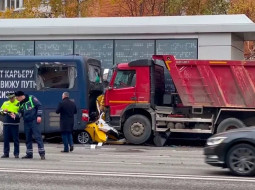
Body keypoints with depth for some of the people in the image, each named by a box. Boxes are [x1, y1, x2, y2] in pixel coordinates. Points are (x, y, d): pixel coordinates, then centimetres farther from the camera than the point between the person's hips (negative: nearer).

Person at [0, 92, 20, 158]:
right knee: (6, 139, 5)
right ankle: (6, 153, 11)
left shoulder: (18, 103, 2)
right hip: (6, 123, 4)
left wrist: (15, 114, -18)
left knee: (15, 139, -2)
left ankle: (16, 153, 4)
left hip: (14, 124, -4)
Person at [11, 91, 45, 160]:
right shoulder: (20, 104, 15)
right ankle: (29, 154, 16)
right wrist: (15, 115, -6)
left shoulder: (31, 98, -4)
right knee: (28, 138, 9)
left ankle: (42, 153, -11)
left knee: (37, 136, -11)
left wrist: (39, 115, -14)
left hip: (34, 121, -7)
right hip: (26, 122, 7)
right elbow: (21, 113, 14)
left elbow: (39, 106, -7)